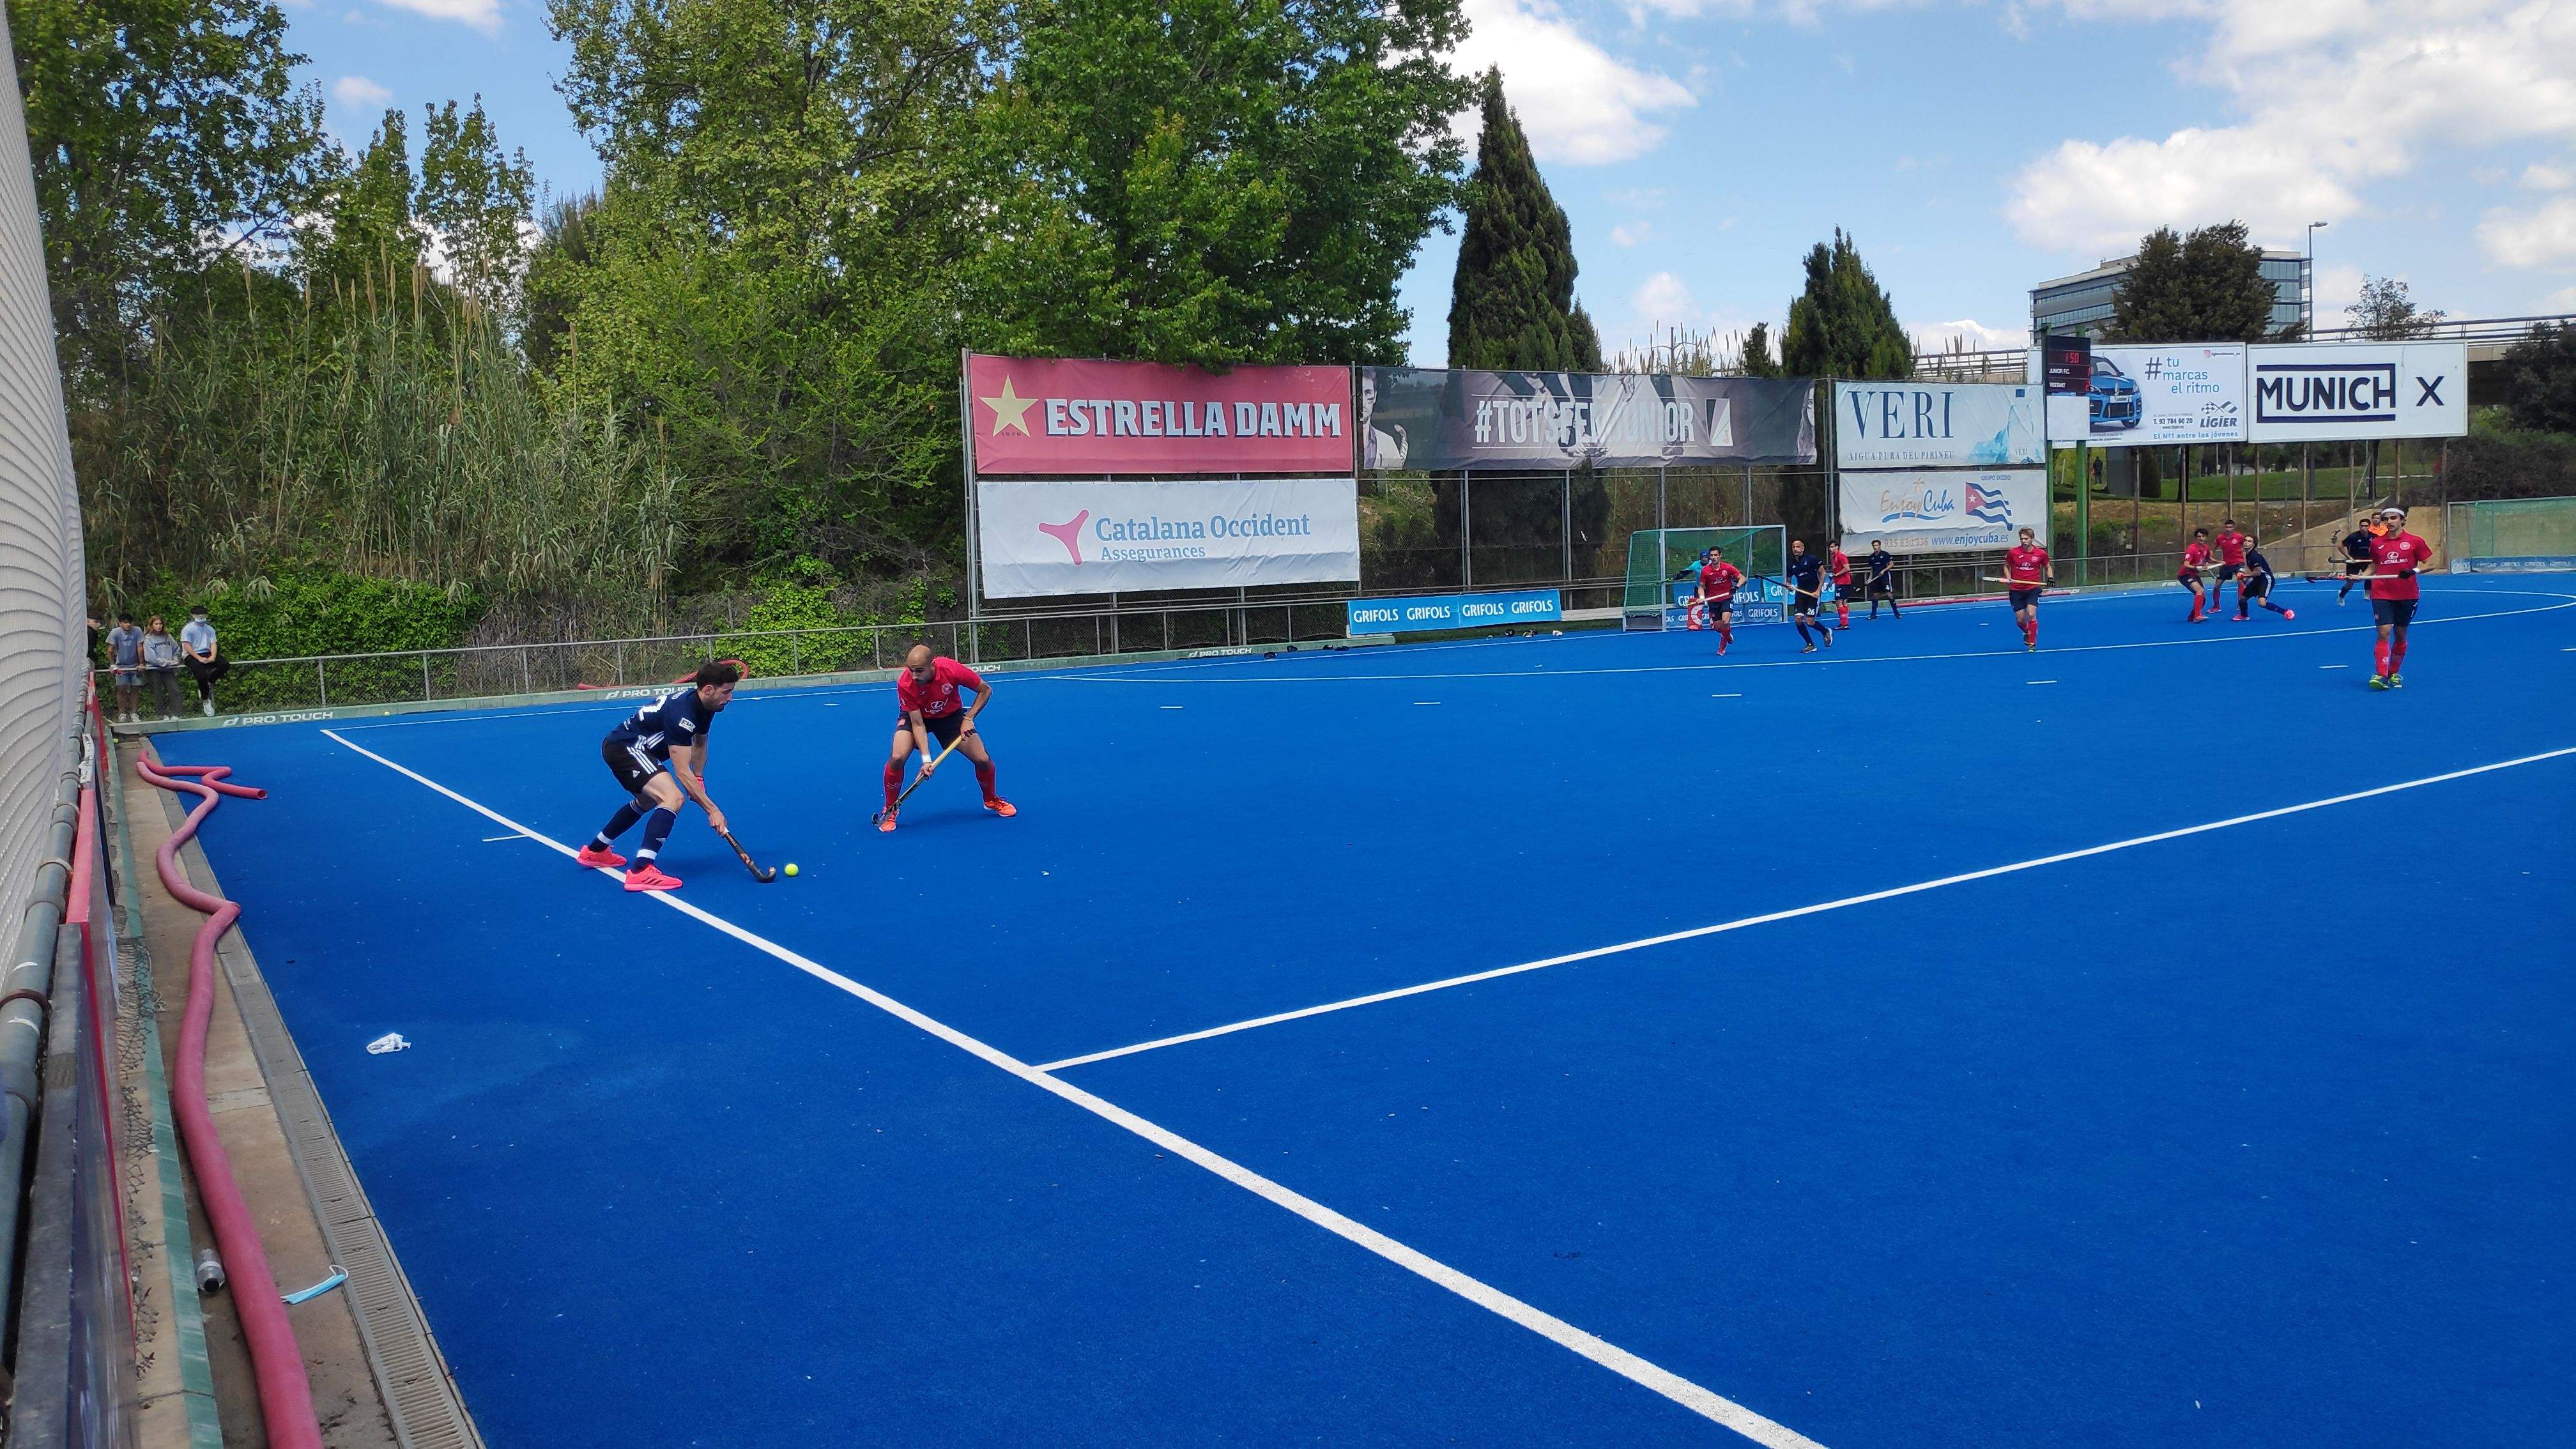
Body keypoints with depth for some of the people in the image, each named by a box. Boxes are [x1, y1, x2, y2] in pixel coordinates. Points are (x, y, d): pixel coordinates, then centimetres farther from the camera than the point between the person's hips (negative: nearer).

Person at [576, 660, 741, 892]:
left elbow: (700, 742, 21)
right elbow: (682, 772, -31)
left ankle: (595, 852, 53)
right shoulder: (681, 712, -29)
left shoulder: (705, 704, 0)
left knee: (647, 802, 34)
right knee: (674, 797, -28)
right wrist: (712, 809, -31)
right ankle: (640, 872, -34)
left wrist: (699, 778, 13)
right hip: (625, 747, -11)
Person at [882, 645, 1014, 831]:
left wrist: (968, 719, -22)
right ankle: (889, 810, -3)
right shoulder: (905, 684, -33)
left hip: (950, 715, 1)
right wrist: (926, 758, -35)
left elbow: (985, 690, -15)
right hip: (914, 716, -1)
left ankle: (991, 800, 22)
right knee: (897, 758, -26)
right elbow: (918, 723, -27)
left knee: (983, 760, -9)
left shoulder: (952, 670, -33)